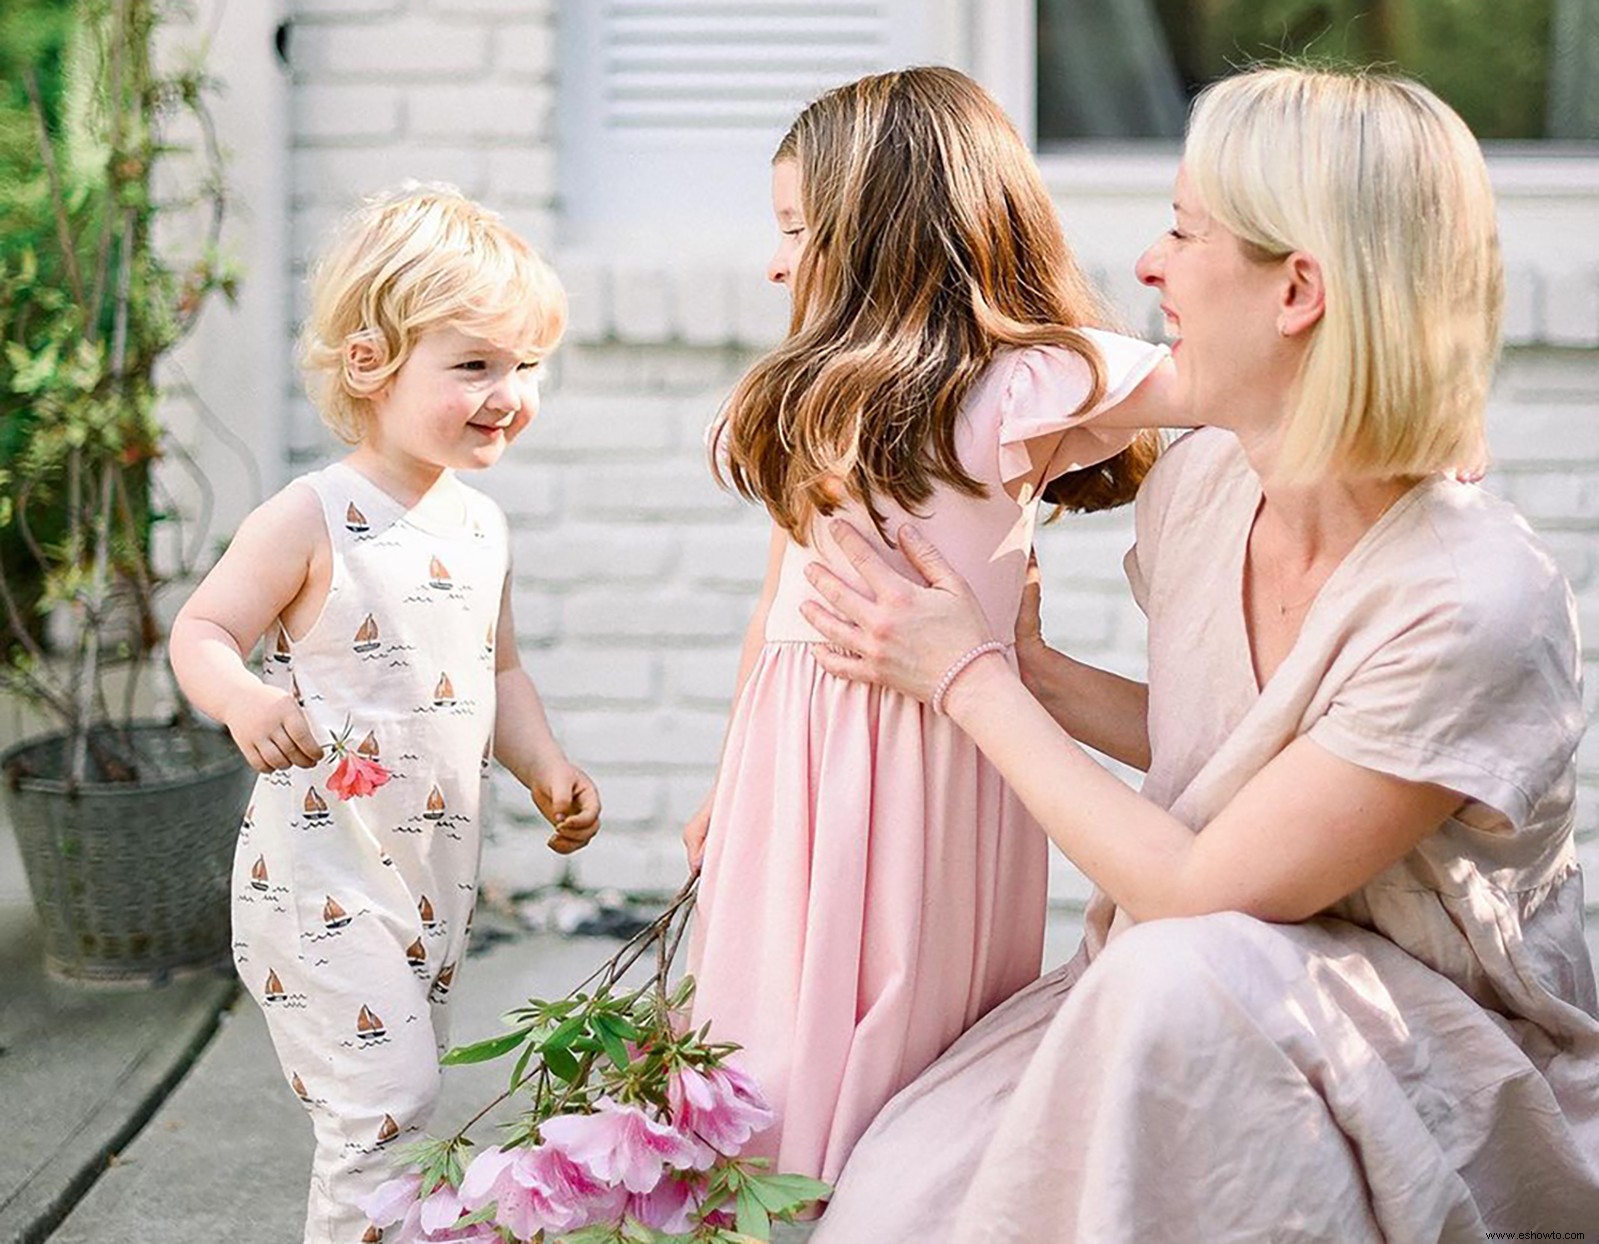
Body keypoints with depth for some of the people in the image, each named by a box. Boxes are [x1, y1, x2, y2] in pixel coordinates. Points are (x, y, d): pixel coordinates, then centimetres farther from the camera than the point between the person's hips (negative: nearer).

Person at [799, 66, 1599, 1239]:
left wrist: (973, 680, -12)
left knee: (1174, 976, -35)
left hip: (1456, 1084, -5)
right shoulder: (1202, 484, -3)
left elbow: (1200, 893, -21)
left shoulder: (1474, 605, -26)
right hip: (1164, 1009, 5)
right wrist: (1035, 669, 3)